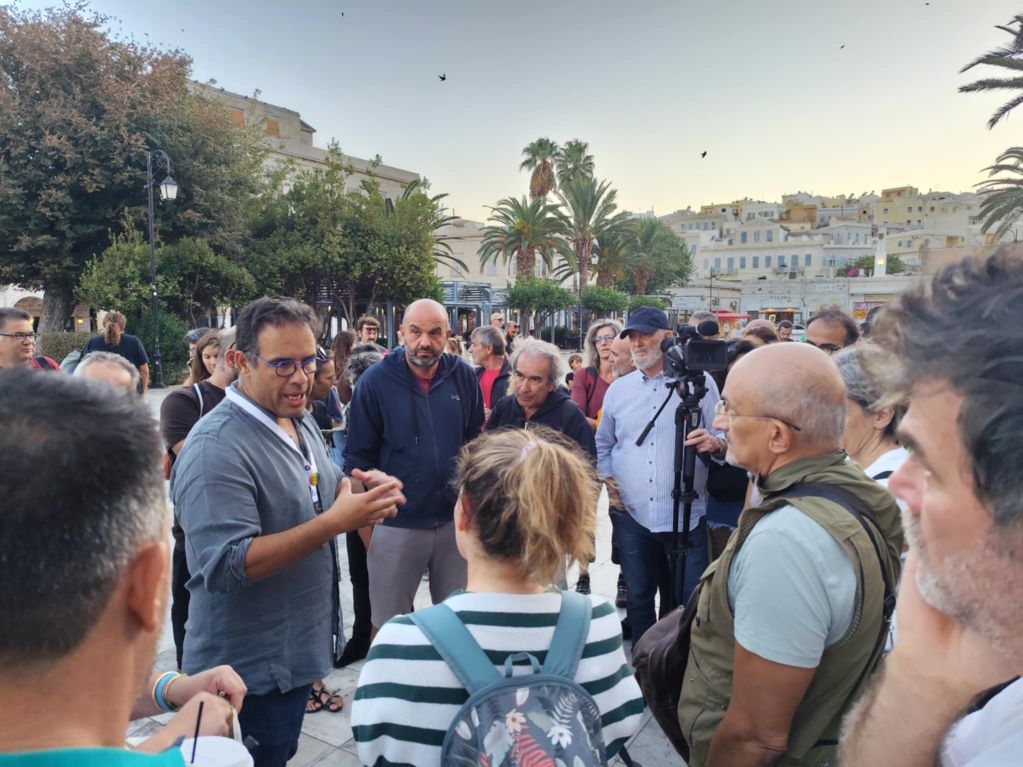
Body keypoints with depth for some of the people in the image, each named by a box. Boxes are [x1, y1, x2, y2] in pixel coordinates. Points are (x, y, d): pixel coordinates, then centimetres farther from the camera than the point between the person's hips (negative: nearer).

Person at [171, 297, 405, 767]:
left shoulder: (300, 420, 4)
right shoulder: (216, 447, -24)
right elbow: (227, 566, -29)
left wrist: (360, 493, -6)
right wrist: (335, 522, -33)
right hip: (250, 671, -8)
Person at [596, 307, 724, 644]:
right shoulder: (618, 388, 9)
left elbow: (726, 438, -1)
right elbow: (602, 445, 20)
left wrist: (714, 443, -23)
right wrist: (608, 481, 6)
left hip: (685, 515, -3)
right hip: (631, 515, 4)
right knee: (638, 598, 16)